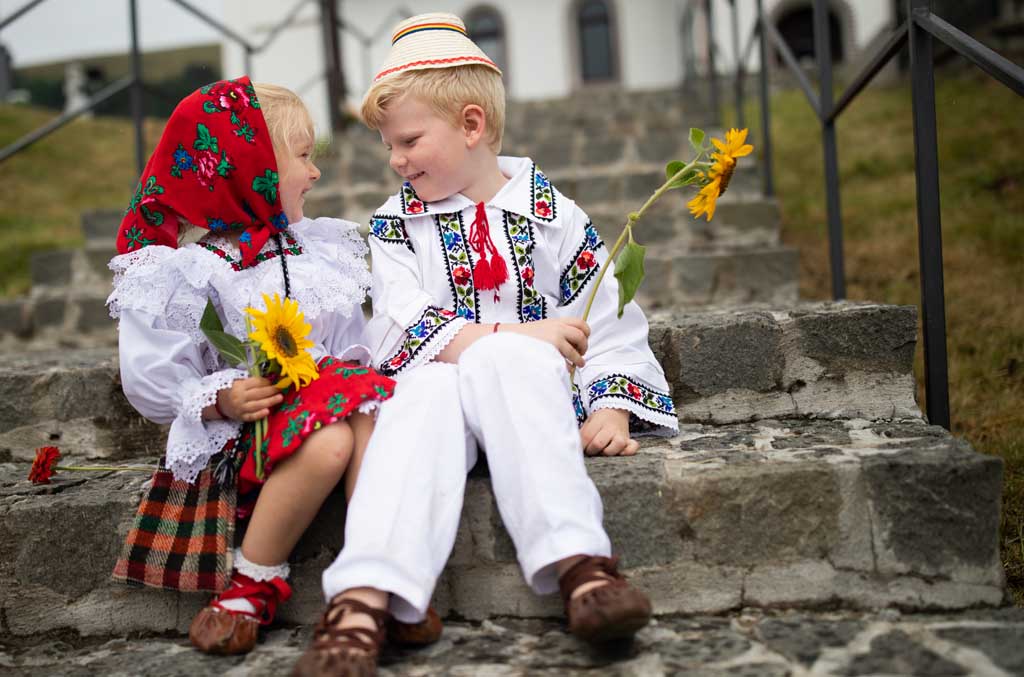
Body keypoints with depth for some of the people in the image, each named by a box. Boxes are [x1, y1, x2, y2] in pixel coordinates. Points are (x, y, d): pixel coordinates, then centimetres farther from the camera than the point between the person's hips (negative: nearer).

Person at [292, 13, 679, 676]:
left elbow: (609, 323, 6)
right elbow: (403, 330, -7)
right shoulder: (395, 223, 9)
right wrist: (512, 336, -20)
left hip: (528, 393, 0)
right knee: (427, 389, -34)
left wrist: (612, 409, -10)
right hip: (436, 383, 1)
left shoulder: (551, 212, 8)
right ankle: (364, 598, -52)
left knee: (508, 361, -34)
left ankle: (578, 562, -46)